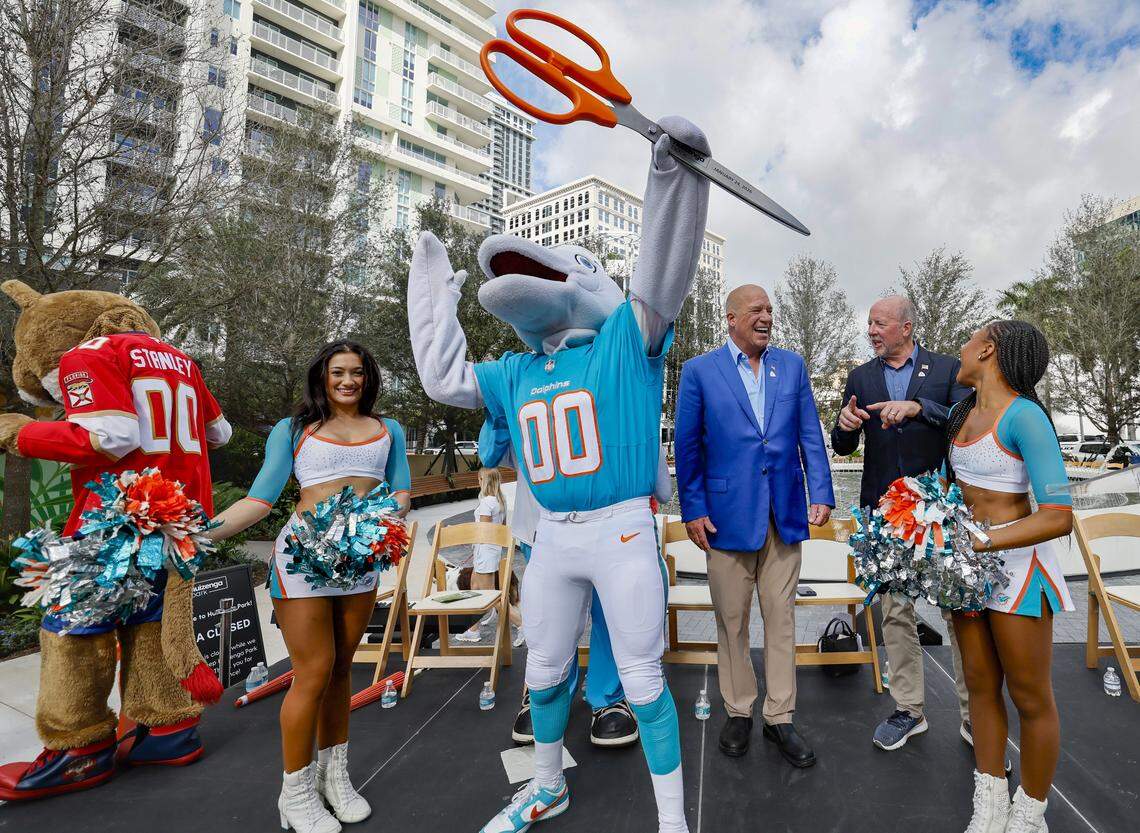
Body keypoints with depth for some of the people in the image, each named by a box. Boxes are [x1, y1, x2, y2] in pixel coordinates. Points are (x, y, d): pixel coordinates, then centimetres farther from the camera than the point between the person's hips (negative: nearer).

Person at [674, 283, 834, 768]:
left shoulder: (792, 366, 8)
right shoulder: (699, 372, -2)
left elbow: (810, 436, 8)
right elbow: (688, 446, -2)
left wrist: (821, 493, -2)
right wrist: (693, 509, -5)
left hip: (784, 515, 3)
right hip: (727, 515, -2)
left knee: (781, 618, 11)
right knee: (732, 620, 10)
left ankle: (779, 717, 27)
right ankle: (738, 712, 30)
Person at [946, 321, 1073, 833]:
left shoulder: (1024, 416, -18)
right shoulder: (963, 413, 6)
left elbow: (1059, 517, -24)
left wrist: (978, 543, -29)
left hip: (1016, 561, -7)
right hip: (970, 559, 7)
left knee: (1030, 697, 10)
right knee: (981, 685, 15)